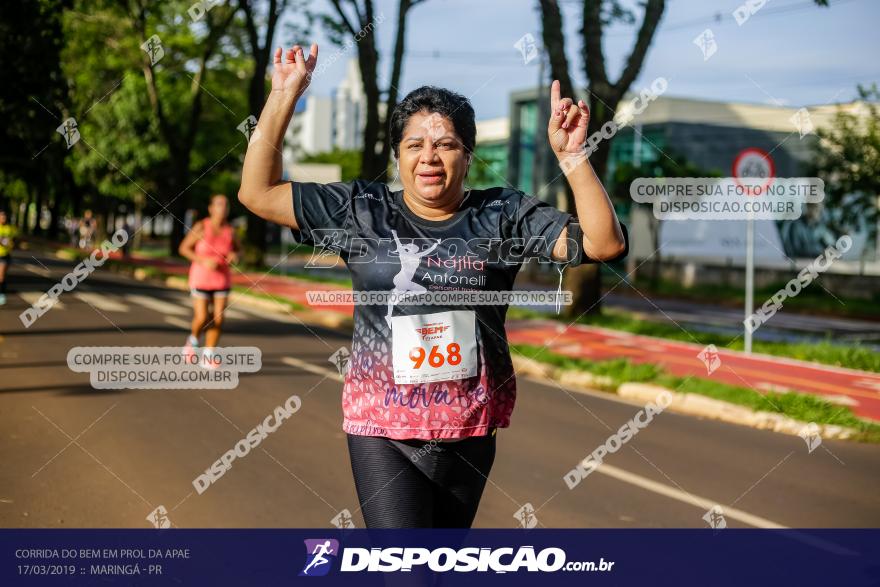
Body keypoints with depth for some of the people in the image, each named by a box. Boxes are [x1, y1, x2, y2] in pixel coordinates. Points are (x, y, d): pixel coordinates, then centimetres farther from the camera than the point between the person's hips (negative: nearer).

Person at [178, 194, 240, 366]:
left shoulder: (229, 230, -4)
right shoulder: (201, 227, -12)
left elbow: (237, 248, 13)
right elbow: (184, 248, -6)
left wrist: (234, 255, -11)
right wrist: (203, 261, -19)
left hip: (222, 279, 3)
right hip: (201, 278, -3)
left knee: (218, 320, -4)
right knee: (202, 319, -8)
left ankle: (207, 356, 10)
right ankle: (193, 339, 26)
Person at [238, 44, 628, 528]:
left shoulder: (503, 215, -1)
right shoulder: (361, 210, -1)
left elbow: (604, 244, -8)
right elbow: (258, 193, -1)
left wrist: (572, 158, -20)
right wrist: (285, 96, -7)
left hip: (471, 429, 2)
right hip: (382, 427, -2)